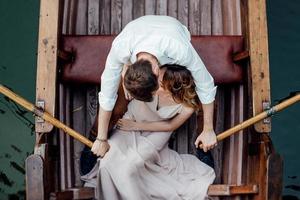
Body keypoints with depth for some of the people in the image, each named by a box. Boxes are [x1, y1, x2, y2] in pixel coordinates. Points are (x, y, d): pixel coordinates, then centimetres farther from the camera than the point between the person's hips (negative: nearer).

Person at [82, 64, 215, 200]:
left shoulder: (189, 104, -33)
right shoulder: (160, 75, -34)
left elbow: (170, 126, -15)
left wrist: (135, 126, -15)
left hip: (157, 130, -2)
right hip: (134, 117, 2)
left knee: (130, 166, -20)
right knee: (108, 163, -9)